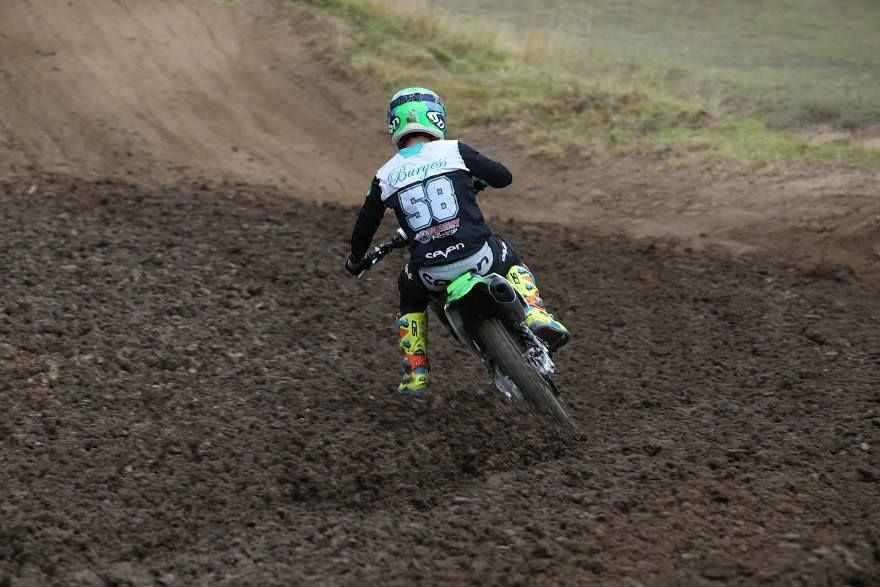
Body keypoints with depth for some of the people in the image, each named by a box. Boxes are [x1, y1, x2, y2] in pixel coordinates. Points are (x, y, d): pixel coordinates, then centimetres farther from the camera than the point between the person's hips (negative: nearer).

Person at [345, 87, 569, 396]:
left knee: (410, 298, 34)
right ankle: (537, 318, 10)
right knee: (510, 260, 32)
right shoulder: (453, 151, 2)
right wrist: (473, 183, 31)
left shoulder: (385, 177, 7)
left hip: (431, 271, 1)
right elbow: (503, 176, 8)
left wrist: (356, 259, 39)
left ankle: (415, 376, 26)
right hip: (478, 256, -1)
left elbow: (365, 225, 18)